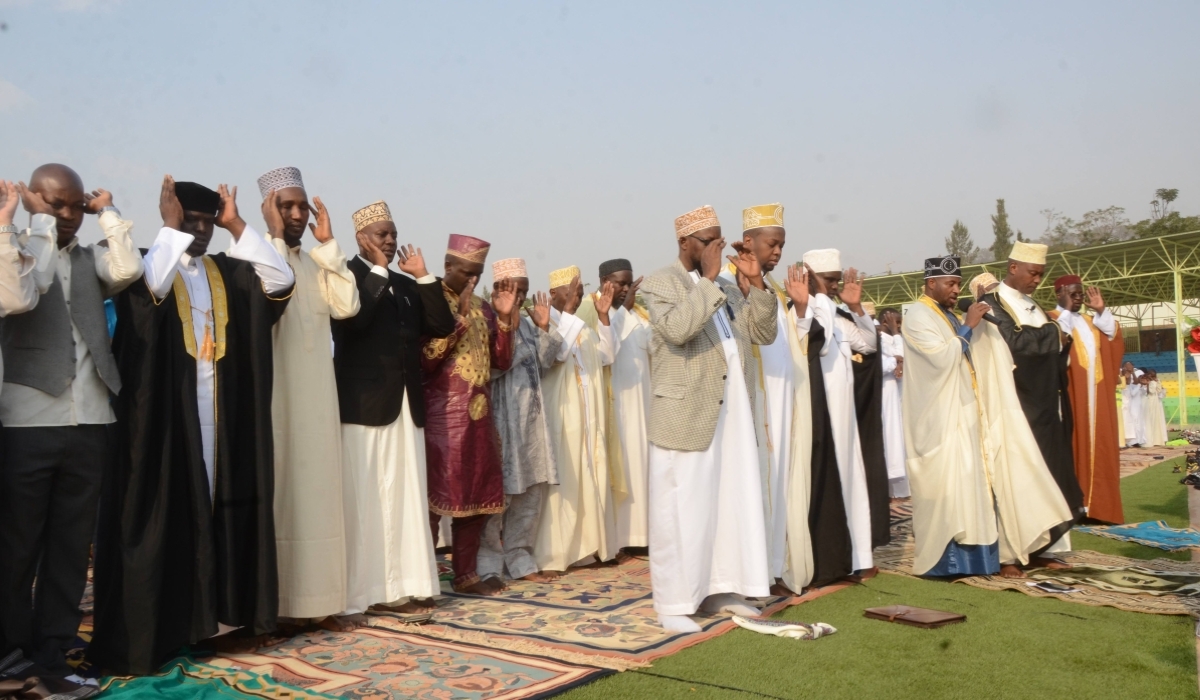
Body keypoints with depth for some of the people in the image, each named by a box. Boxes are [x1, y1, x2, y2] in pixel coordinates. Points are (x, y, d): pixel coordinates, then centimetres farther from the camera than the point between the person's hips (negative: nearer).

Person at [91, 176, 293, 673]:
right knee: (162, 516, -2)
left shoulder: (227, 272, 13)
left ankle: (224, 615, 18)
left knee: (217, 510, 9)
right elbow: (151, 286, -24)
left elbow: (280, 280, -1)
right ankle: (145, 630, 7)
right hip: (164, 412, -4)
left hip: (219, 415, 5)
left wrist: (237, 226, -2)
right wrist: (170, 229, -15)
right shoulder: (148, 262, 0)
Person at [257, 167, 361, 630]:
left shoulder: (317, 264, 15)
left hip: (316, 396, 6)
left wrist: (328, 243, -1)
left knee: (317, 493, 7)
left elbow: (346, 306, -1)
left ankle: (317, 599, 15)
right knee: (277, 495, -4)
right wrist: (276, 237, -15)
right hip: (273, 395, -5)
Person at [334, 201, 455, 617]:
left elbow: (442, 326, 9)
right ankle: (351, 598, 4)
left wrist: (423, 277, 3)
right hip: (363, 406, -7)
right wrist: (378, 271, -15)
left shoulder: (405, 284, 17)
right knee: (361, 504, -3)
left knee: (404, 501, 7)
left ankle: (396, 588, 15)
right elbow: (352, 319, -22)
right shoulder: (347, 274, -3)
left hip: (405, 406, 7)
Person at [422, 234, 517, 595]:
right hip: (441, 417, -7)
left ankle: (466, 574, 21)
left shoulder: (483, 307, 12)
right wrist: (459, 320, -20)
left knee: (478, 497, 10)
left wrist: (504, 316, -3)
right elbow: (423, 361, -15)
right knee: (434, 498, -5)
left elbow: (502, 361, 9)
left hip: (479, 416, 7)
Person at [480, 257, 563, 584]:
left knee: (532, 492, 10)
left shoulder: (526, 324, 14)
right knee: (497, 495, -4)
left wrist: (544, 328, 1)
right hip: (499, 419, -7)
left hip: (531, 418, 7)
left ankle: (520, 560, 20)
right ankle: (490, 566, 7)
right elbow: (491, 367, -17)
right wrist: (508, 328, -21)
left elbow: (543, 364, 10)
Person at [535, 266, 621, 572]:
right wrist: (566, 313, -24)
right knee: (561, 482, -8)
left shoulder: (583, 324, 17)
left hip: (588, 416, 8)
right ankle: (551, 554, -3)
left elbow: (606, 356, 10)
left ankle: (586, 545, 18)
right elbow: (553, 354, -24)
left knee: (590, 480, 9)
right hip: (560, 415, -8)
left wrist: (603, 316, 0)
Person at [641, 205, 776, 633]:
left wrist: (756, 283, 0)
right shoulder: (659, 284, -5)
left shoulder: (726, 289, 16)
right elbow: (677, 328, -25)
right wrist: (709, 279, -18)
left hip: (733, 414, 7)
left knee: (733, 503, 11)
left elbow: (764, 334, 10)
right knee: (682, 511, -1)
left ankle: (719, 589, 24)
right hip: (686, 415, -7)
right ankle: (673, 603, 9)